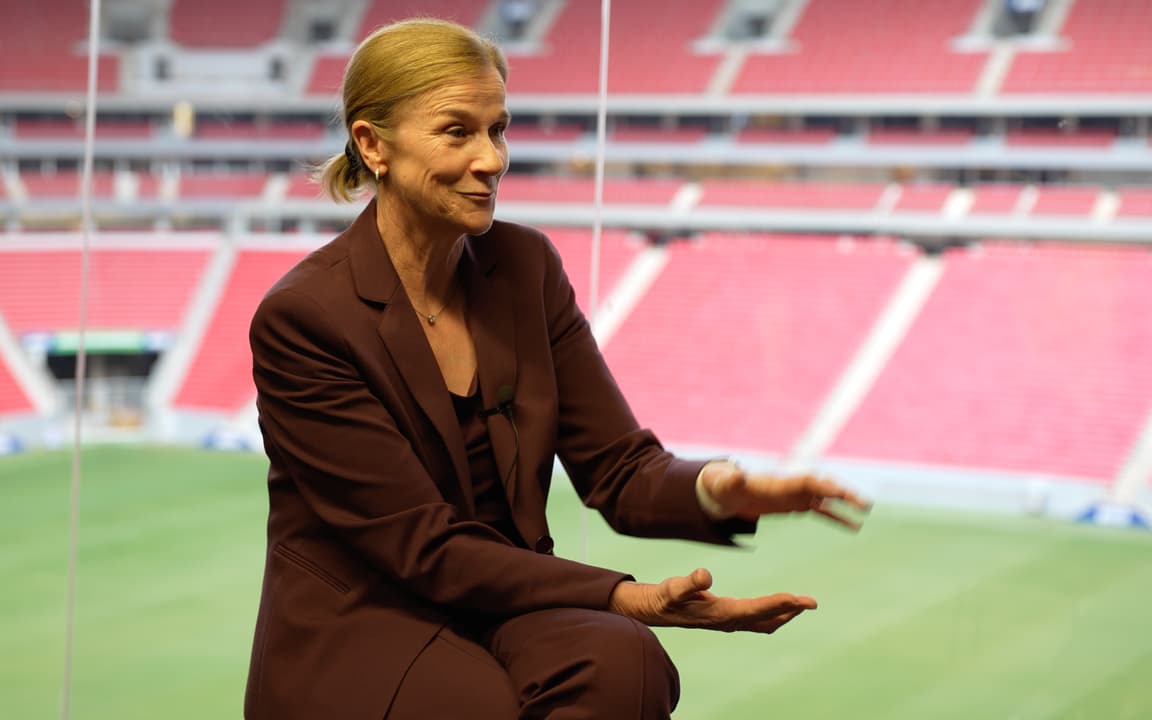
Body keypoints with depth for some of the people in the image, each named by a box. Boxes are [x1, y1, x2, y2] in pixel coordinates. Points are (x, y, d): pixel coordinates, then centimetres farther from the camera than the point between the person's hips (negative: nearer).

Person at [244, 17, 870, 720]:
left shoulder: (525, 264, 1)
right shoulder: (302, 317, -15)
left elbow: (619, 470, 0)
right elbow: (427, 547, -17)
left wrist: (716, 489, -23)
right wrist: (628, 599, -24)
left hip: (500, 606, 4)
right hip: (358, 640, -4)